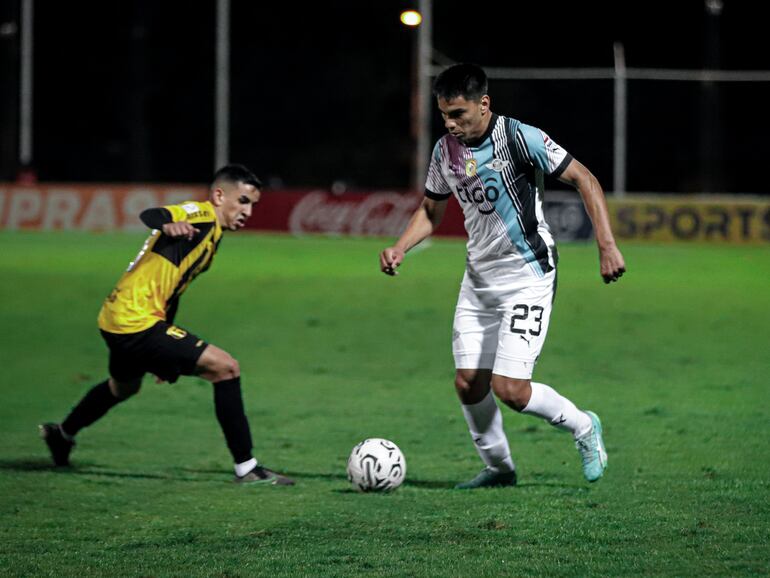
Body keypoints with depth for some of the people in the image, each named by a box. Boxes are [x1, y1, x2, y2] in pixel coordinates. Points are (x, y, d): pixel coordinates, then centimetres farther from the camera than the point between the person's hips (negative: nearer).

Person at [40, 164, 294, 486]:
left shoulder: (212, 234, 17)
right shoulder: (202, 214, -12)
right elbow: (148, 216, -32)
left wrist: (167, 355, 28)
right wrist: (168, 225, -55)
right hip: (137, 322, -11)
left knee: (124, 386, 37)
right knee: (225, 368, -15)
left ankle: (62, 435, 60)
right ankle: (245, 468, -13)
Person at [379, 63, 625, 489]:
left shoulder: (520, 138, -17)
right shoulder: (445, 150, 3)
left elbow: (584, 180, -13)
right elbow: (431, 210, 18)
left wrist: (607, 245, -21)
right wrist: (399, 248, 0)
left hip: (528, 275, -7)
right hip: (478, 279, 7)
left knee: (509, 389, -14)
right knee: (468, 383, 3)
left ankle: (583, 428, 12)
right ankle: (498, 467, 24)